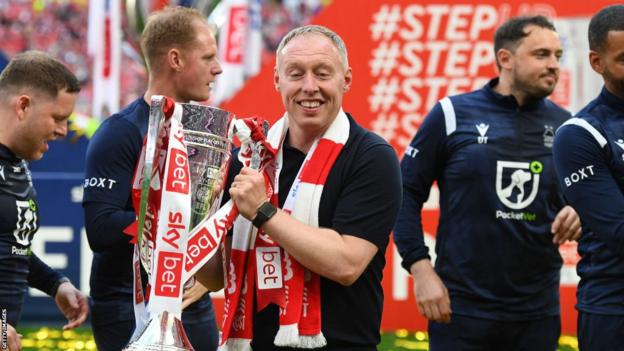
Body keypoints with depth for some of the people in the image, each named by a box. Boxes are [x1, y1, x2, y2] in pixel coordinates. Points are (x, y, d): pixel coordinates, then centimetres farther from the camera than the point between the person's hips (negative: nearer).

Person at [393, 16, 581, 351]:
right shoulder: (452, 115, -2)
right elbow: (406, 194, 0)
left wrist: (579, 213, -6)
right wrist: (420, 269, -8)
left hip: (538, 311, 3)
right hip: (461, 307, -3)